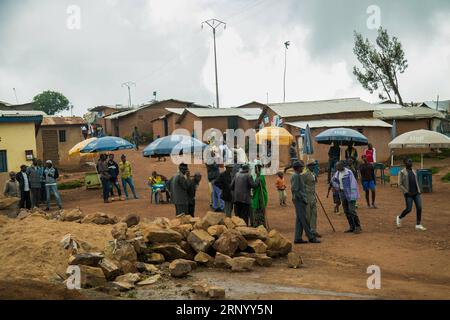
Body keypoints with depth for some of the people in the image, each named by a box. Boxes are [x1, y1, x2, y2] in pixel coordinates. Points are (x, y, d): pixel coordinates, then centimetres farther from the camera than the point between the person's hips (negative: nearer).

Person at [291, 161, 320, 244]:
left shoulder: (299, 176, 18)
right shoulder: (295, 176, -14)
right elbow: (294, 190, -20)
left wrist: (304, 198, 14)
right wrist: (302, 198, -17)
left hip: (301, 200, 10)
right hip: (299, 200, -10)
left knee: (299, 220, 9)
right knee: (304, 219, -6)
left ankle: (298, 238, 11)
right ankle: (311, 237, -2)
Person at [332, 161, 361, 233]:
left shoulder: (348, 172, -15)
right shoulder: (337, 173, 7)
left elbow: (353, 183, -17)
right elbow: (333, 180, 26)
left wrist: (352, 196, -21)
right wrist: (337, 187, 8)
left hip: (349, 193, -8)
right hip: (342, 193, 8)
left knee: (352, 210, -13)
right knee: (346, 211, 7)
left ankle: (358, 227, -3)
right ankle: (352, 227, 14)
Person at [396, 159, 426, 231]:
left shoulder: (414, 172, 13)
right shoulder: (402, 172, -6)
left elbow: (416, 183, 20)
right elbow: (400, 185, -8)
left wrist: (419, 191, 5)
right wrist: (407, 192, -15)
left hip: (416, 193, 5)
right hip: (408, 194, -5)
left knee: (419, 208, -5)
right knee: (409, 209, -7)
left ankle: (418, 225, 1)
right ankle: (399, 217, 20)